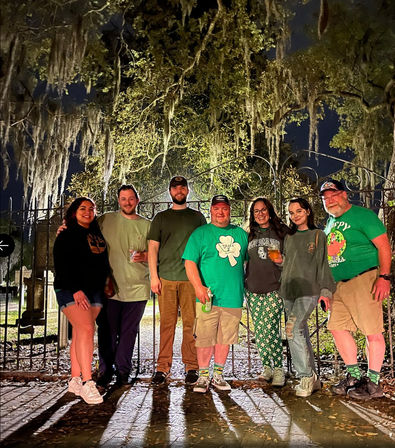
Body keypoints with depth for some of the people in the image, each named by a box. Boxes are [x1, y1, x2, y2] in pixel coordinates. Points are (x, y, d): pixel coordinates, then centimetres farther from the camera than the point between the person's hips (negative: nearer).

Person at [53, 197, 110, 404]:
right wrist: (75, 290, -17)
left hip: (94, 290, 6)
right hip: (71, 290, -5)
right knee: (86, 329, -18)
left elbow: (103, 263, 24)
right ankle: (87, 383, -18)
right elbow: (61, 266, -9)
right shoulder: (67, 236, -1)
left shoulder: (97, 234, 16)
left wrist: (106, 283, 14)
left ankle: (75, 379, 12)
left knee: (80, 333, 6)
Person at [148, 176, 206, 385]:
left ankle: (191, 366, 11)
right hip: (166, 277, 0)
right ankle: (163, 367, 10)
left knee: (191, 322, 1)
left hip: (191, 277, 0)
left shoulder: (197, 217, 13)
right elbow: (153, 247, 9)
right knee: (167, 323, 2)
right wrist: (154, 276, -1)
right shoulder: (161, 217, 13)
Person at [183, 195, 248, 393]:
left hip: (233, 296, 3)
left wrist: (244, 287, 13)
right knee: (205, 338, 0)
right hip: (208, 296, -3)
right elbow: (190, 262, -3)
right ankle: (203, 376, 16)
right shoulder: (200, 233, 3)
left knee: (225, 338, 10)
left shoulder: (240, 234, 13)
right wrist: (198, 286, -15)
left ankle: (218, 375, 24)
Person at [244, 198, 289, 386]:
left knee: (271, 329, -12)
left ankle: (278, 369, 0)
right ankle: (266, 367, 17)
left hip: (274, 288, -4)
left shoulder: (282, 232, 6)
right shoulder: (250, 235, 16)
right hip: (253, 289, 4)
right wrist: (243, 281, 12)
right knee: (259, 331, 5)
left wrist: (282, 260, -10)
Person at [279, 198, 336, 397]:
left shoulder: (318, 235, 3)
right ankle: (313, 379, 15)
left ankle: (306, 376, -10)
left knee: (292, 329, -21)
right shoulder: (289, 237, 17)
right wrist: (282, 287, 17)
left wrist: (325, 290, -8)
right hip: (288, 292, 5)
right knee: (301, 334, 6)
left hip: (308, 290, -5)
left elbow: (323, 263, 0)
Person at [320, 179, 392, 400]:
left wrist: (384, 277, -20)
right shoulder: (330, 223, 18)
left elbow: (384, 246, -11)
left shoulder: (363, 215, -5)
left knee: (373, 330, -3)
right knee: (337, 327, 7)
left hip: (363, 279, -8)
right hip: (339, 284, 8)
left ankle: (373, 383, 7)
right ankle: (355, 375, 21)